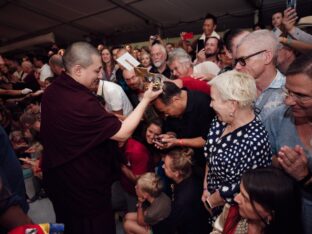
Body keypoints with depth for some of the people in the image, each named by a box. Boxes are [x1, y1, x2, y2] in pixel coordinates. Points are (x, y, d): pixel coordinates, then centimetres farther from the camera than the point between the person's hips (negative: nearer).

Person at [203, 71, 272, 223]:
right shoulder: (221, 121, -9)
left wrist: (209, 202, -10)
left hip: (229, 210, -6)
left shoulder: (254, 141, -32)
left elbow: (236, 188, -25)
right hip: (211, 193, 6)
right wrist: (205, 189, 1)